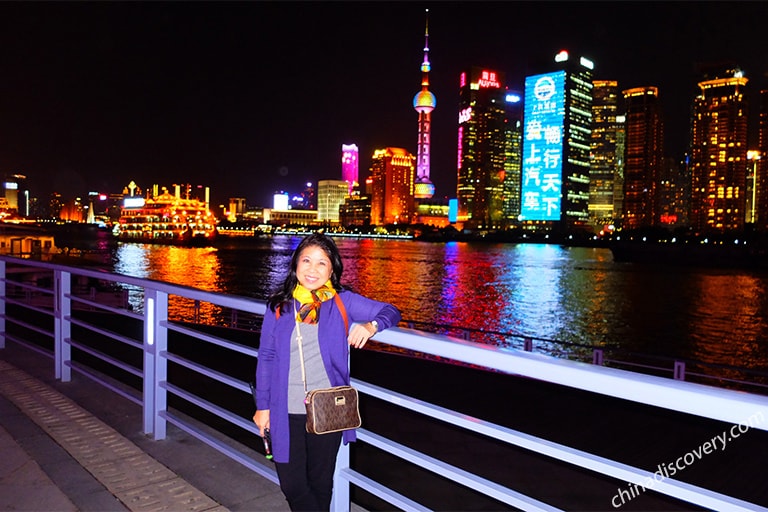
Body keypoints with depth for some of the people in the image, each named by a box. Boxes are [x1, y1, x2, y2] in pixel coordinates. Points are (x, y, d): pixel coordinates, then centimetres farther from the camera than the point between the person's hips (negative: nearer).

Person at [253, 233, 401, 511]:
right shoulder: (279, 305, -1)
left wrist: (371, 325, -22)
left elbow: (390, 311, 0)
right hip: (286, 412, 1)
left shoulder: (343, 302, -4)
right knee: (292, 486, 5)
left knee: (320, 483, 16)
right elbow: (266, 357, 4)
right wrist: (262, 405, 4)